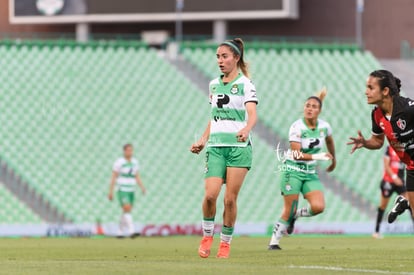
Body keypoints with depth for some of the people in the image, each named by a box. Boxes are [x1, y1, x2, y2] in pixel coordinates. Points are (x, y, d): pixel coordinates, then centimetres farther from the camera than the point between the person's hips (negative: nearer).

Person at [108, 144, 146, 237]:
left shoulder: (135, 162, 7)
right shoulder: (119, 162, -10)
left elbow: (137, 177, 9)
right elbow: (113, 177, -8)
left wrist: (142, 187, -6)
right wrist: (110, 192, -11)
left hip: (131, 191, 6)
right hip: (122, 190, -6)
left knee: (126, 212, 8)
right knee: (127, 209, -21)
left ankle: (120, 232, 20)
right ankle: (131, 231, -28)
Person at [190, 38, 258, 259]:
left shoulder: (245, 84, -2)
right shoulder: (214, 85, 15)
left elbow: (252, 113, -17)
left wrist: (246, 129, -37)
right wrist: (203, 140, 16)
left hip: (239, 147, -4)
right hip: (215, 147, 4)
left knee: (230, 199, -4)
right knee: (210, 194, -13)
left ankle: (225, 243, 10)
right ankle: (207, 236, 7)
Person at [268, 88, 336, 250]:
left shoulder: (324, 126, -1)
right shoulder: (297, 127, -16)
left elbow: (329, 142, 22)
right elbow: (296, 154, -22)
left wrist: (333, 160, 35)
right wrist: (319, 156, -29)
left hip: (311, 173, 5)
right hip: (293, 171, -4)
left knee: (318, 207, -16)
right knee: (288, 211, -7)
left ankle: (295, 215, 14)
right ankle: (273, 243, 9)